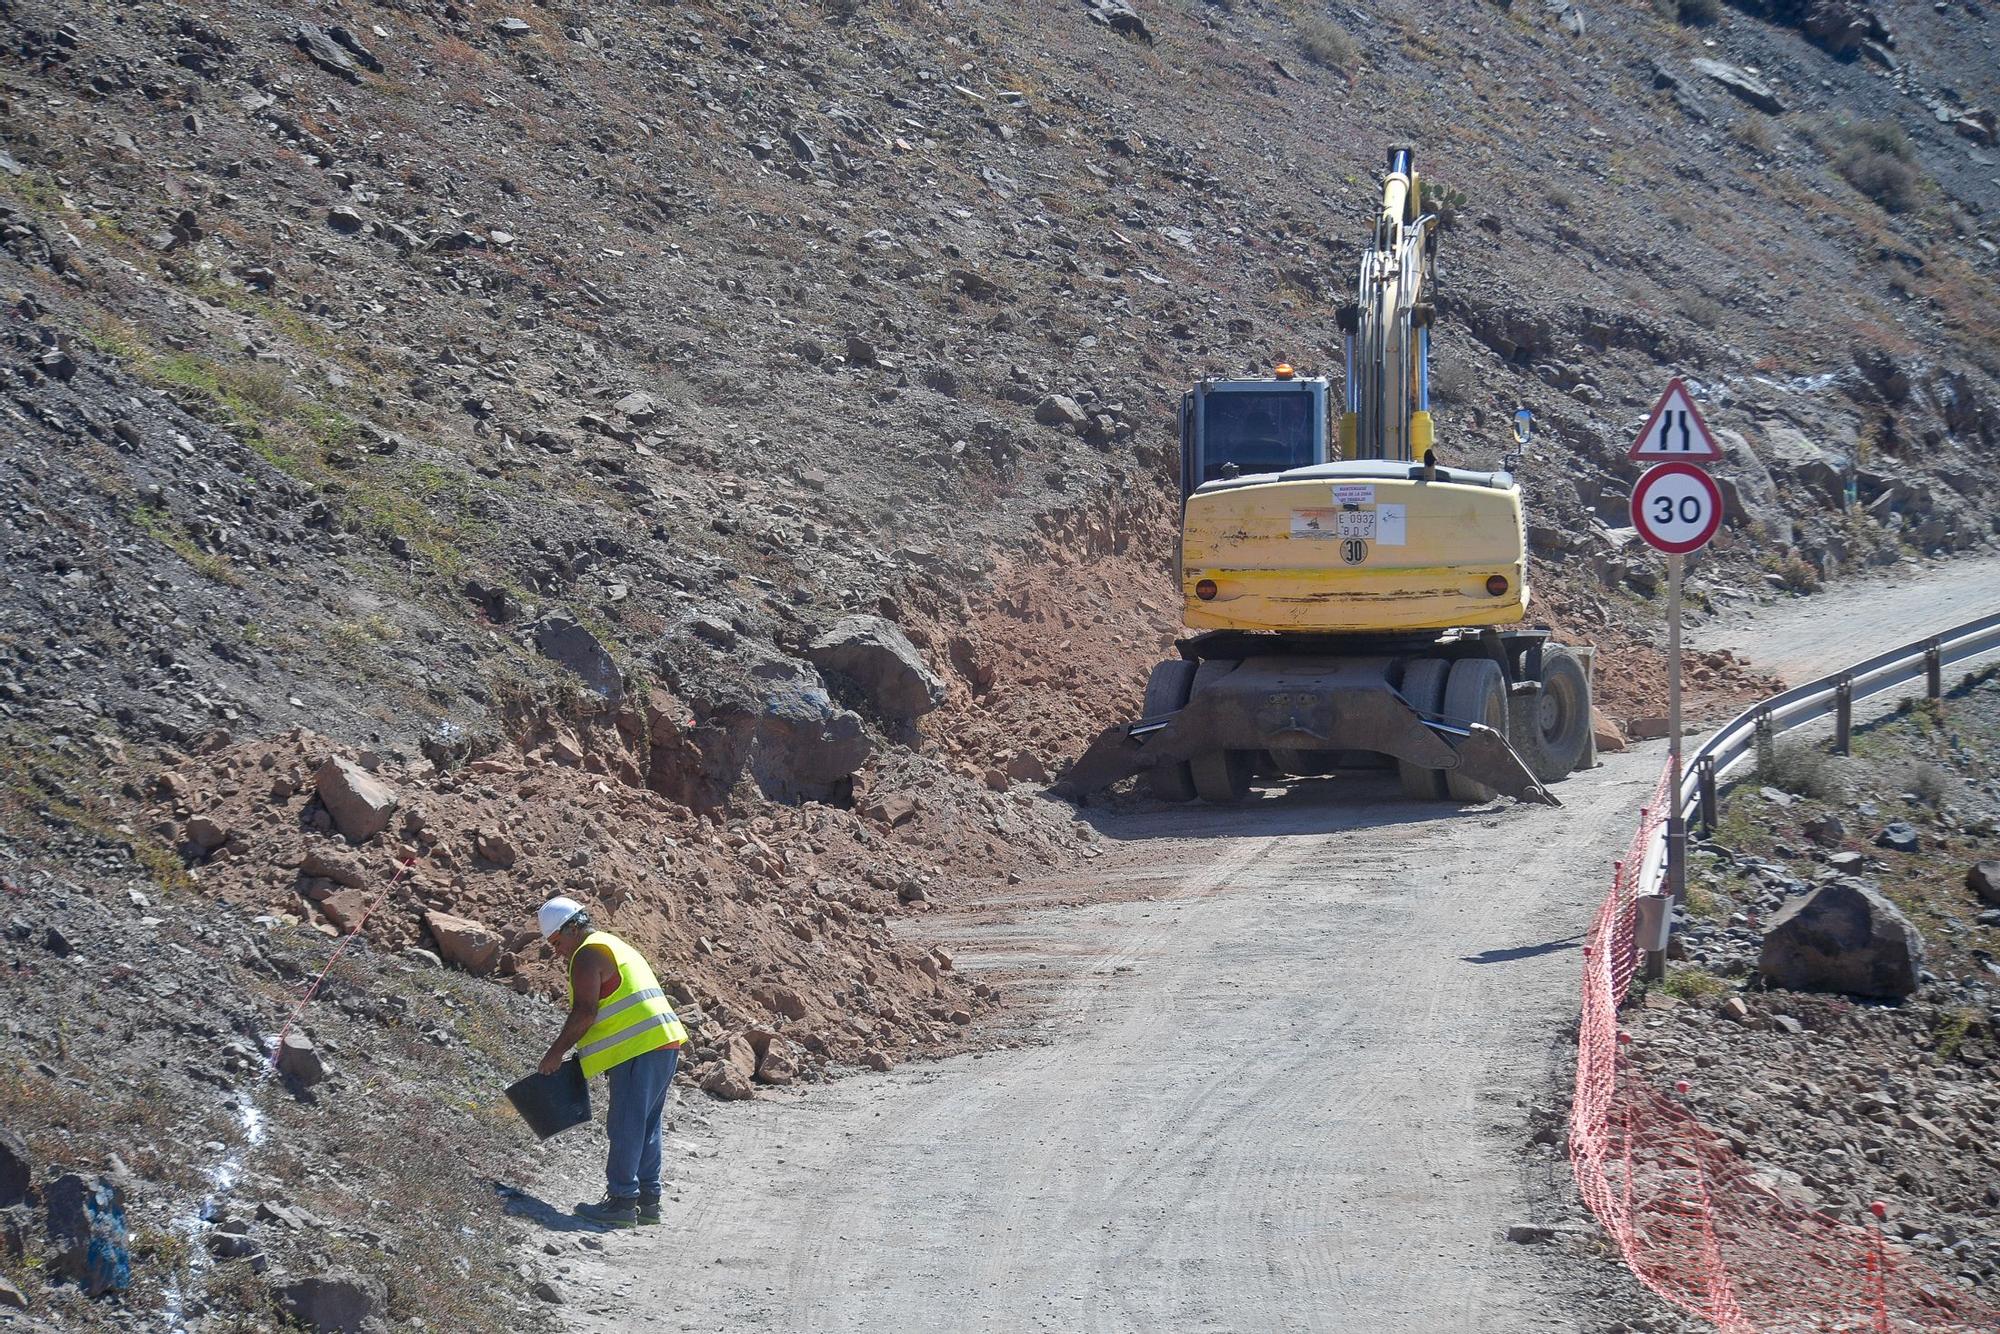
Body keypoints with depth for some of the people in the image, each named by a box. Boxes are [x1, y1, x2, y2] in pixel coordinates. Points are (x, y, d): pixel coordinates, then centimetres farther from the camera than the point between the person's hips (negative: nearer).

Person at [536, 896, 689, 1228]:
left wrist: (556, 1052, -5)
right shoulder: (616, 946, 25)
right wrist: (583, 1052, 25)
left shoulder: (588, 955, -6)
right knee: (646, 1127, 13)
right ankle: (648, 1200, 15)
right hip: (665, 1045, 10)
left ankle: (621, 1201, -8)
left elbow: (584, 1014, -14)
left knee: (626, 1128, -7)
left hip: (638, 1051, -10)